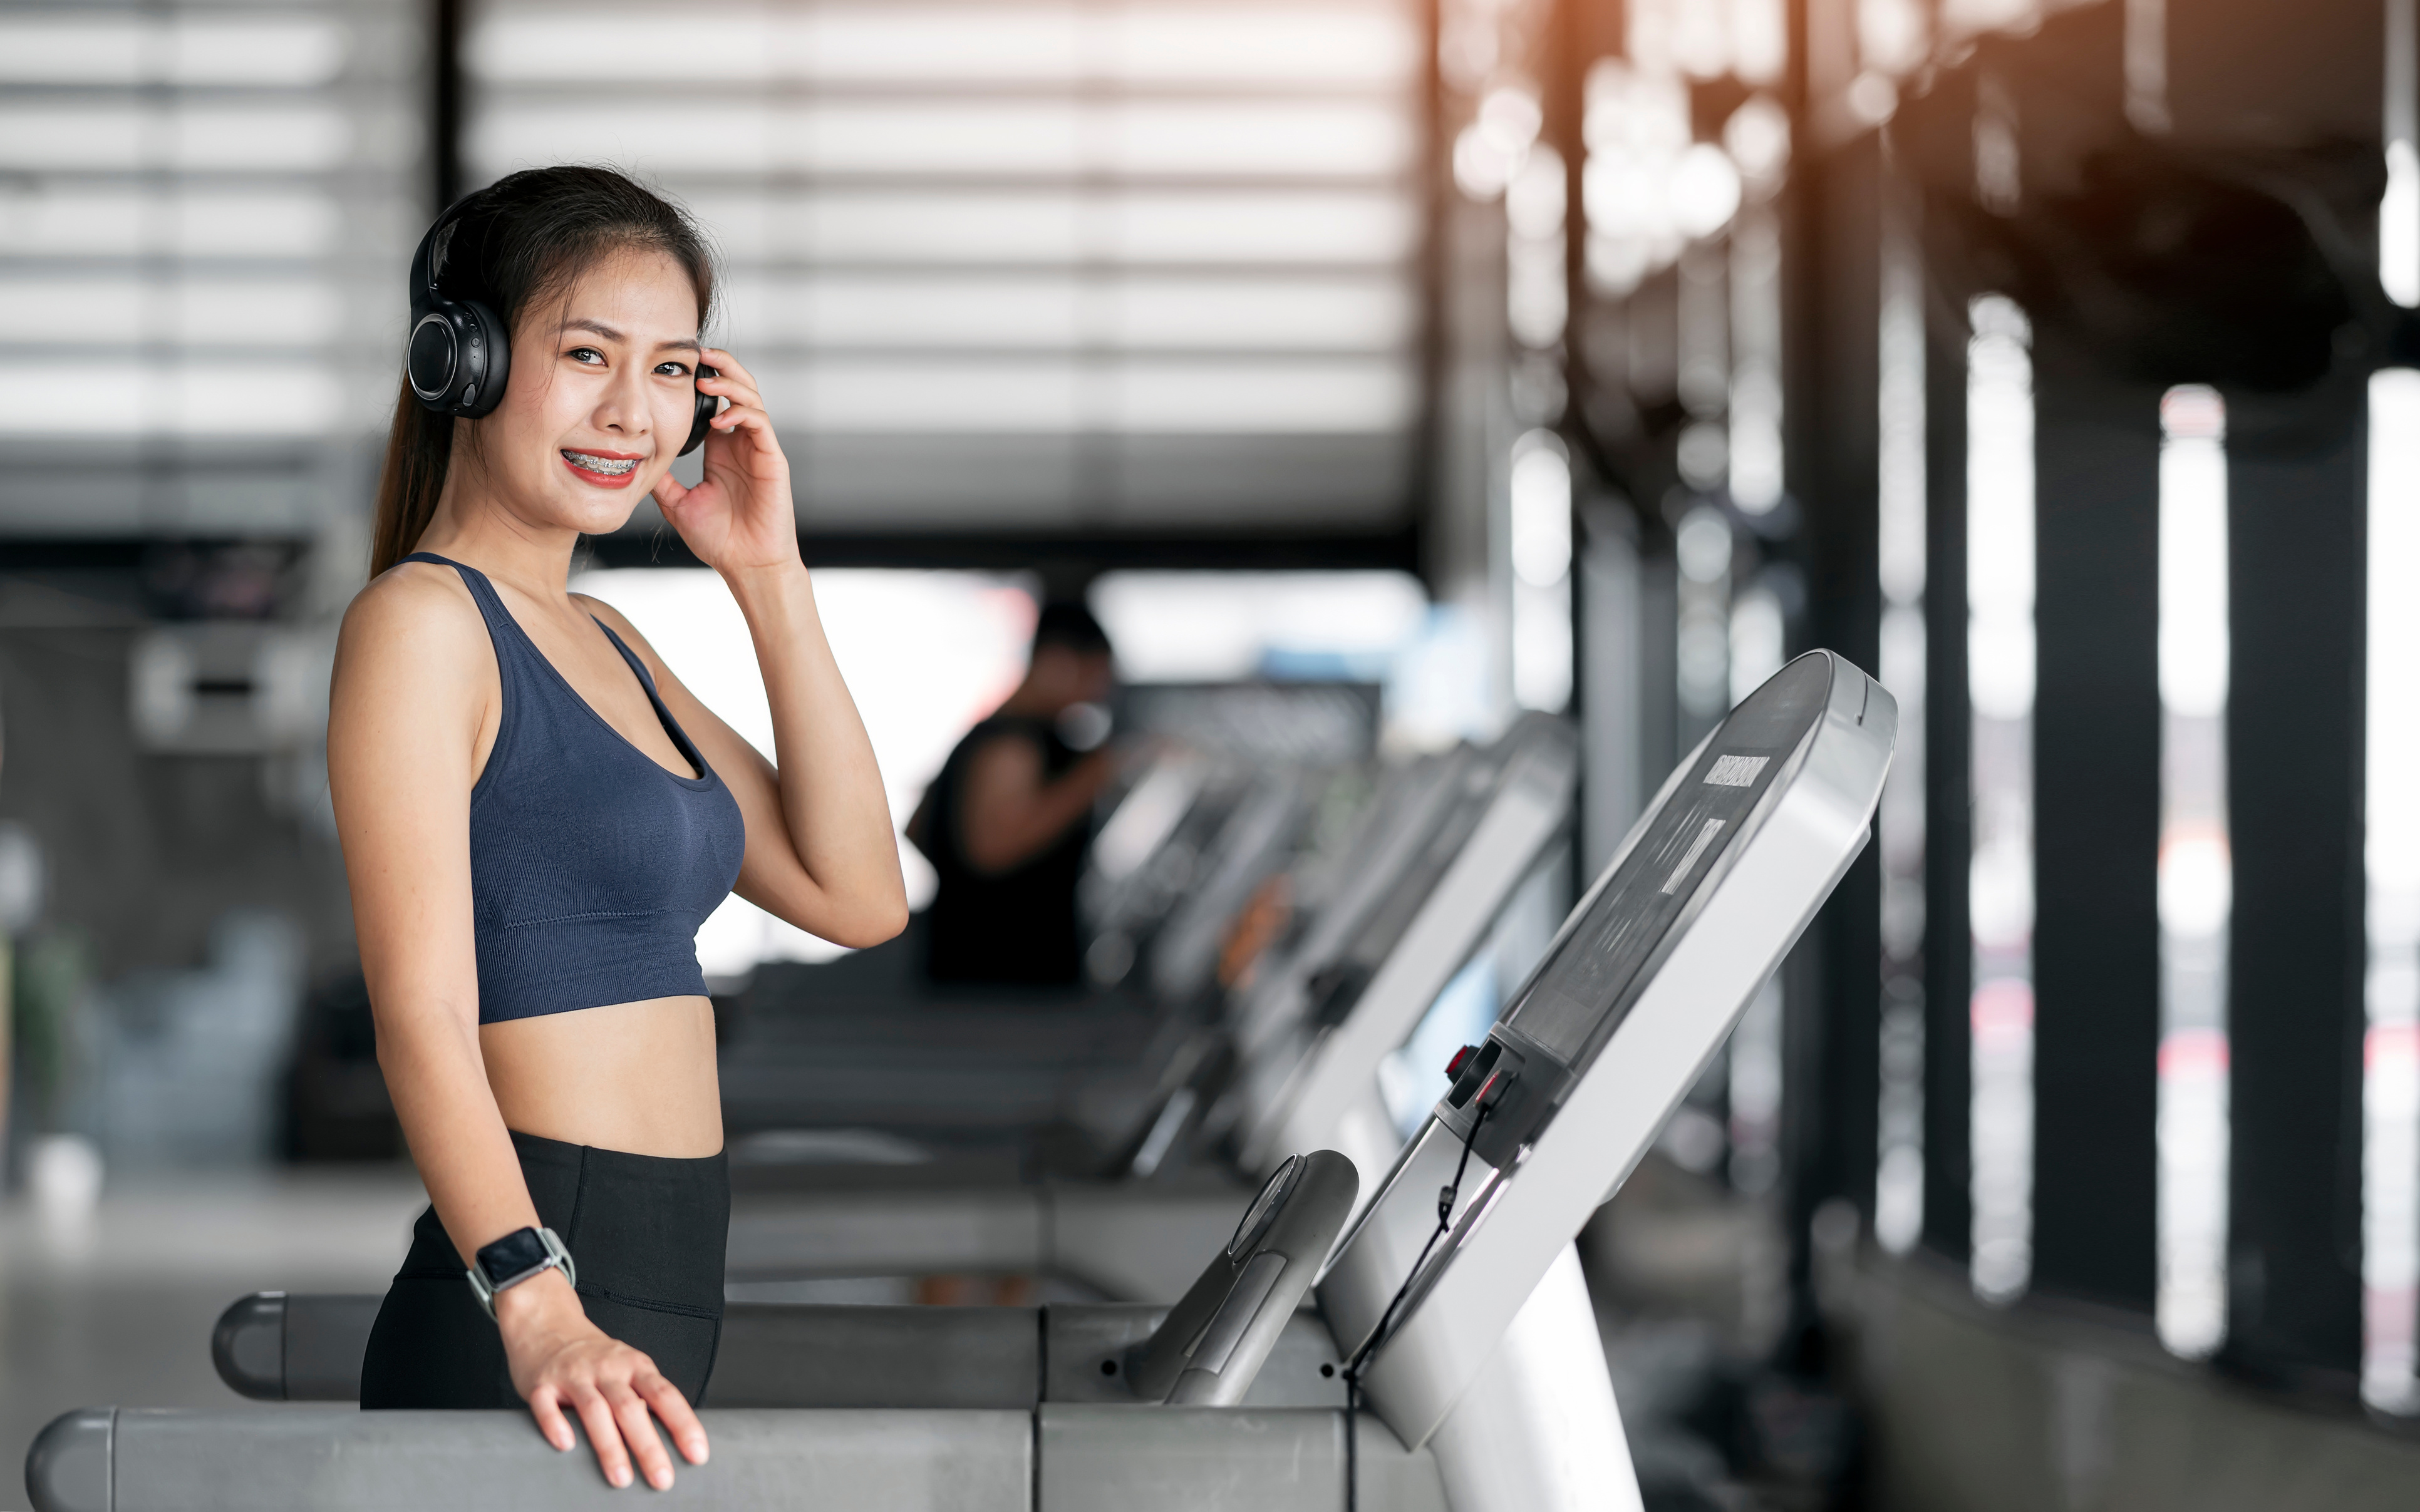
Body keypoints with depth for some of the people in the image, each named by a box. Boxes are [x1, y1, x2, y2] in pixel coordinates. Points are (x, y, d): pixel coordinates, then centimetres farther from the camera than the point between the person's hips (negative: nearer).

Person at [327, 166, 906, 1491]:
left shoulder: (603, 645, 18)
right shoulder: (418, 623, -8)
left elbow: (856, 897, 13)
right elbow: (424, 1014, -18)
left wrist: (770, 580, 8)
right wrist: (538, 1309, -32)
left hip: (655, 1311, 8)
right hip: (516, 1341, -8)